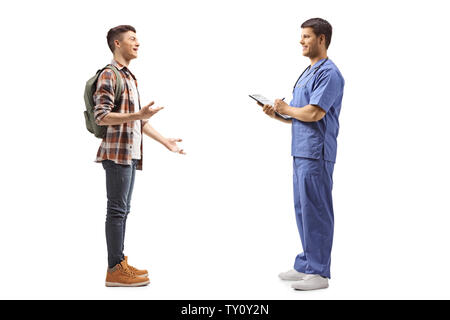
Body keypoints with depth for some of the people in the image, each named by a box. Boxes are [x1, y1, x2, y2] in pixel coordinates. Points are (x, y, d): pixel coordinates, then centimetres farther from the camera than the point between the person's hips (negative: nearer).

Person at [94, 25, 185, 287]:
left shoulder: (130, 77, 22)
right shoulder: (109, 74, -7)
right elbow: (102, 117, -16)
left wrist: (166, 142, 23)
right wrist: (139, 115, -25)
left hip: (131, 153, 9)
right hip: (117, 151, -9)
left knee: (123, 209, 11)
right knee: (117, 209, -7)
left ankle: (120, 264, 18)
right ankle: (115, 270, -2)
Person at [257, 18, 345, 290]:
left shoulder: (329, 73, -11)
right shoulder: (308, 73, 20)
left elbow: (314, 113, -22)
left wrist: (287, 109, -6)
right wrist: (276, 114, 6)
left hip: (316, 154, -10)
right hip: (301, 153, 10)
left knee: (316, 212, -4)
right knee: (303, 210, 14)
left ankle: (319, 272, 4)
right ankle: (306, 265, 25)